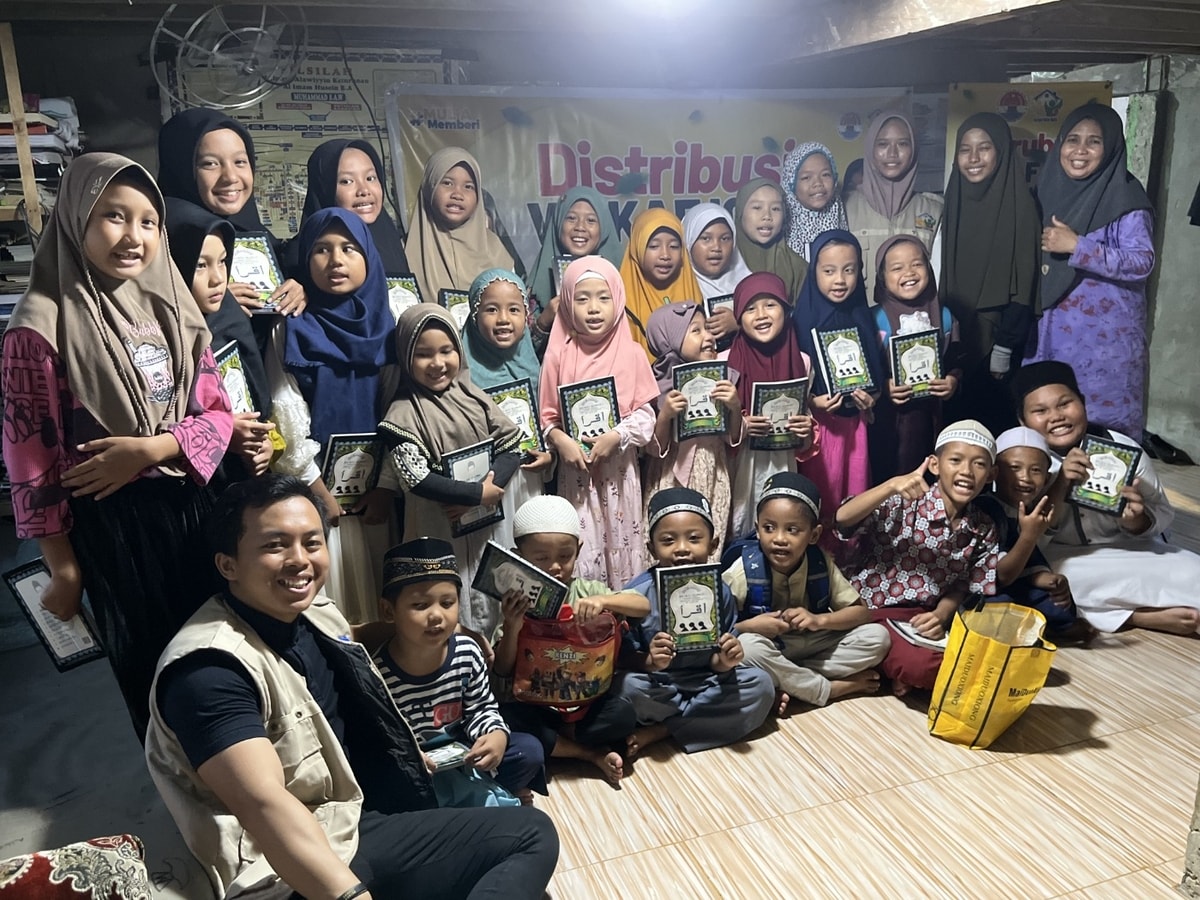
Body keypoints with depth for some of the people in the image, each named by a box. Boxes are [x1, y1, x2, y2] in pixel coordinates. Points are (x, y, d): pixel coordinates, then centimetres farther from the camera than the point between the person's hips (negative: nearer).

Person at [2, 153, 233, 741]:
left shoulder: (171, 309, 3)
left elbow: (218, 412, 3)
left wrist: (151, 449, -16)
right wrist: (61, 565, -9)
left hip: (193, 508, 5)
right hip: (112, 522, -4)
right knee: (150, 669, 13)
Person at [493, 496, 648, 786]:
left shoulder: (586, 590, -1)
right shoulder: (516, 602, -4)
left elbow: (643, 605, -11)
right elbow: (503, 670, -6)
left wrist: (603, 600, -30)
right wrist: (512, 627, -25)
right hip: (534, 702, 0)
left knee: (623, 715, -26)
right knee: (505, 718, -30)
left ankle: (551, 741, -6)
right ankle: (592, 753, -13)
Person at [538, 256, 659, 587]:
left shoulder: (631, 353, -3)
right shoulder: (559, 354, -2)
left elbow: (644, 412, -2)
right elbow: (547, 413, 0)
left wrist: (616, 437, -16)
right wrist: (559, 439, -17)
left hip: (619, 467, 1)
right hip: (575, 466, 0)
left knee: (620, 538, 11)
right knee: (580, 546, 3)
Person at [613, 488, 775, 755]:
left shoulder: (719, 591, -6)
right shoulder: (638, 593, -15)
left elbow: (718, 661, 0)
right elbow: (624, 655, -12)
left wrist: (724, 662, -24)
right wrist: (651, 662, -33)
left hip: (706, 682, 4)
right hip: (657, 686, -3)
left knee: (761, 684, -18)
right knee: (626, 687, -33)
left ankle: (659, 731, -16)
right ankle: (707, 717, -7)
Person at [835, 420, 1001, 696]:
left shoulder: (984, 530, 1)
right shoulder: (905, 502, -15)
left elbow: (961, 585, 8)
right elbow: (842, 519, -28)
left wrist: (941, 616, -13)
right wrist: (892, 486, -41)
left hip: (926, 618, 6)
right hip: (872, 612, -6)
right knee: (920, 664, -30)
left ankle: (913, 676, 3)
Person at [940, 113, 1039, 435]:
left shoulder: (1019, 205, -9)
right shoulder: (955, 200, 7)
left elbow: (1024, 280, -12)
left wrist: (1005, 347, -15)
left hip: (996, 332, -5)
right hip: (956, 330, 5)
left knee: (994, 416, 1)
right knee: (957, 412, 9)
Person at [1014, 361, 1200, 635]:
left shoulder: (1122, 448, -11)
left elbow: (1163, 515, 1)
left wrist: (1136, 522, -24)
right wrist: (1059, 486, -33)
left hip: (1129, 551, 1)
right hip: (1061, 558, -1)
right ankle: (1146, 616, -19)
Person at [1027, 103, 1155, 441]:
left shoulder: (1124, 195, -8)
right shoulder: (1050, 188, 9)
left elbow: (1142, 263, -17)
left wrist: (1076, 245, -22)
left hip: (1105, 340, -5)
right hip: (1050, 335, 5)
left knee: (1102, 428, -1)